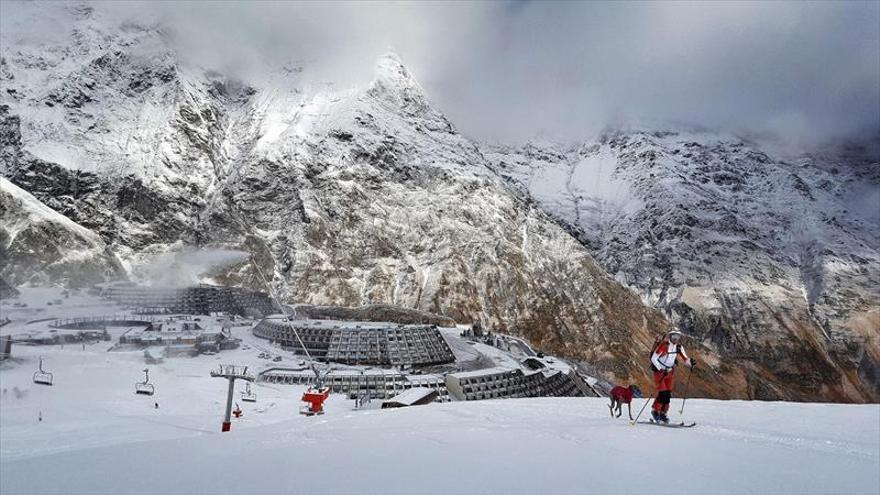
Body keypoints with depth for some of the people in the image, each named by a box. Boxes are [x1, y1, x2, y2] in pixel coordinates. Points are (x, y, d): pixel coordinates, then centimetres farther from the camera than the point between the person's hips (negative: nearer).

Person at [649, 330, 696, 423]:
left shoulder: (679, 347, -1)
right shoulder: (664, 345, -19)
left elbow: (685, 359, 0)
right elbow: (653, 358, -20)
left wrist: (690, 362, -22)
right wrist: (661, 369, -27)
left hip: (670, 371, 6)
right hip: (659, 370, -5)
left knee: (668, 393, 1)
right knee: (662, 392, -13)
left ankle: (663, 413, 14)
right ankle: (655, 411, 6)